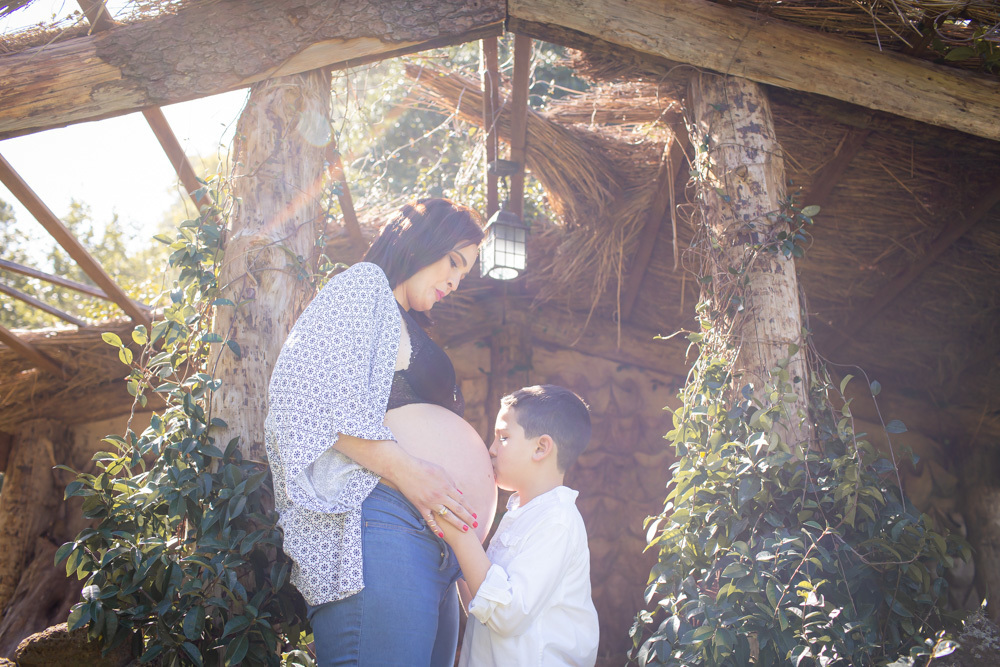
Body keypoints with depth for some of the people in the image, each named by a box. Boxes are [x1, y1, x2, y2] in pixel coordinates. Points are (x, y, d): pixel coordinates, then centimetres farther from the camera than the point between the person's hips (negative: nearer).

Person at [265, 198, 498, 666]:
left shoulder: (410, 330, 33)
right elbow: (313, 393, -10)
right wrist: (408, 471, -15)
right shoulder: (363, 284, 7)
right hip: (379, 519, -9)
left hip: (437, 544, 9)